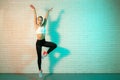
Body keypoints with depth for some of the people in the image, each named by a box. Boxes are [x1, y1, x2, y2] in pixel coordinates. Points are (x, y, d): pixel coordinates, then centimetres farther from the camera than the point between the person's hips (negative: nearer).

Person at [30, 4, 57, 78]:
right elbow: (35, 17, -9)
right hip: (38, 42, -4)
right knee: (39, 57, 1)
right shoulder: (36, 26, -4)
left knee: (54, 45, -9)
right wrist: (34, 10, -12)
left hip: (44, 41, 5)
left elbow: (46, 18, 11)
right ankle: (40, 70, 14)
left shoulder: (43, 25, 6)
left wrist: (48, 11, 16)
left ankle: (46, 54, 9)